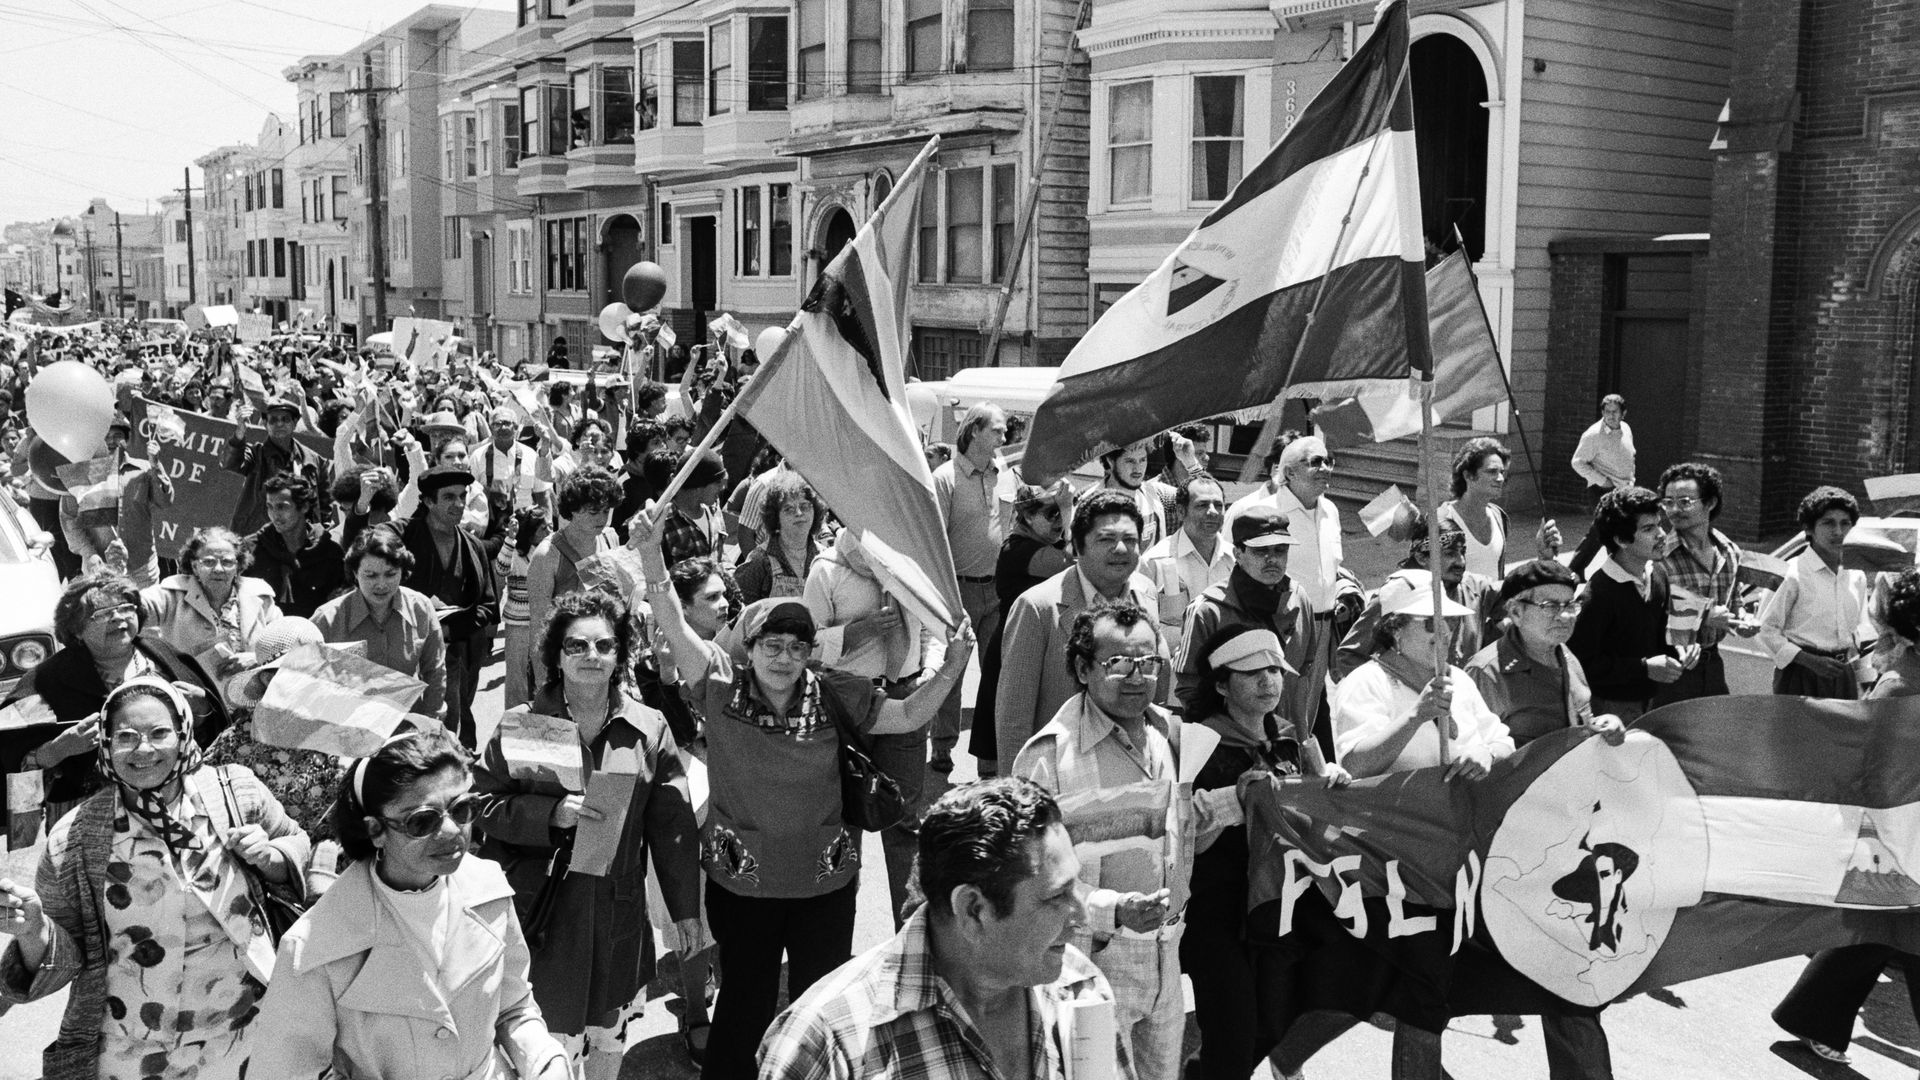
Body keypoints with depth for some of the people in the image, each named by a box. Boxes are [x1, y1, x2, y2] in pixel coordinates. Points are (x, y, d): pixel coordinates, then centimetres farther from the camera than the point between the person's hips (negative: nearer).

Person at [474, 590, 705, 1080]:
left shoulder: (648, 728, 1)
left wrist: (685, 907, 7)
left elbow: (672, 824, 5)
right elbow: (485, 805, -3)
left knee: (608, 1039, 14)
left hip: (617, 911, 2)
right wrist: (552, 813, -19)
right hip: (540, 912, -2)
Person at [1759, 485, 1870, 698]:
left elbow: (1859, 629, 21)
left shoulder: (1856, 576, 8)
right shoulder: (1793, 574, -10)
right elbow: (1766, 632, -8)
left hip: (1842, 675, 5)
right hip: (1800, 677, -5)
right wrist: (1811, 661, -16)